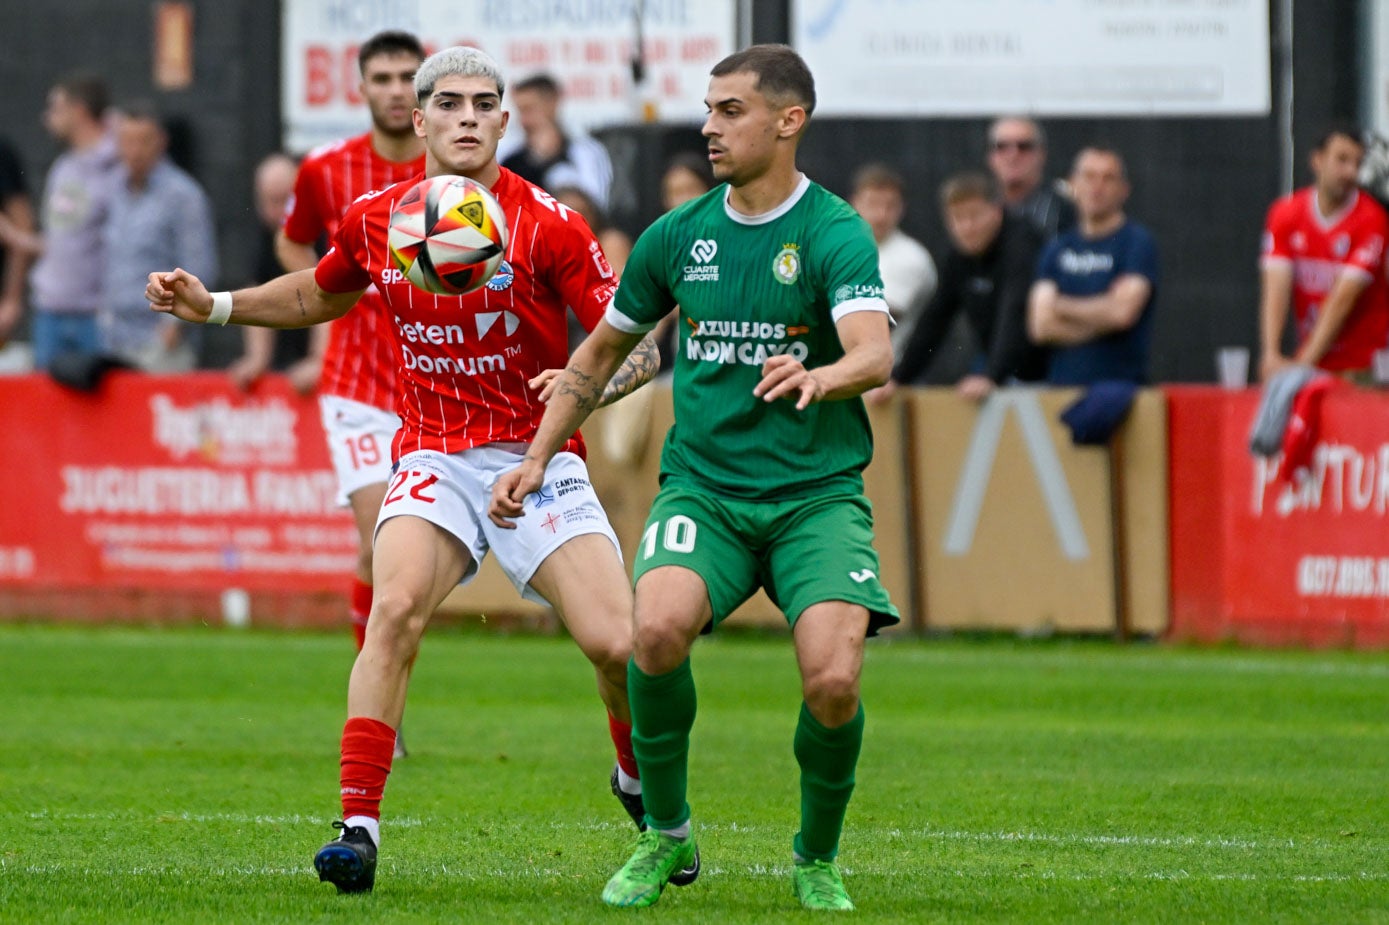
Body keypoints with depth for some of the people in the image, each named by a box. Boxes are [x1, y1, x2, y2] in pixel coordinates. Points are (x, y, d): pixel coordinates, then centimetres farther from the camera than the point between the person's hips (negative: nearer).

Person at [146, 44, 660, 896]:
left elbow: (640, 341, -11)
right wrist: (214, 305, 13)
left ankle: (644, 786, 21)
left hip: (537, 458, -2)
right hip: (434, 459, 2)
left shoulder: (546, 225, -10)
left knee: (618, 642, -12)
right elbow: (320, 294, 24)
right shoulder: (375, 221, 1)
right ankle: (359, 830, -25)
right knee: (396, 607, -26)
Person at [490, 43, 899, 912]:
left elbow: (875, 355, -24)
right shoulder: (677, 236, 7)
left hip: (817, 491, -3)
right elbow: (603, 350, 22)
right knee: (659, 629, -27)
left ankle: (818, 861, 8)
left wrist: (815, 378, -45)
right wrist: (539, 456, 17)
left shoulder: (835, 232, -7)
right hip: (702, 484, 3)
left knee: (834, 682, -22)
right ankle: (665, 836, -4)